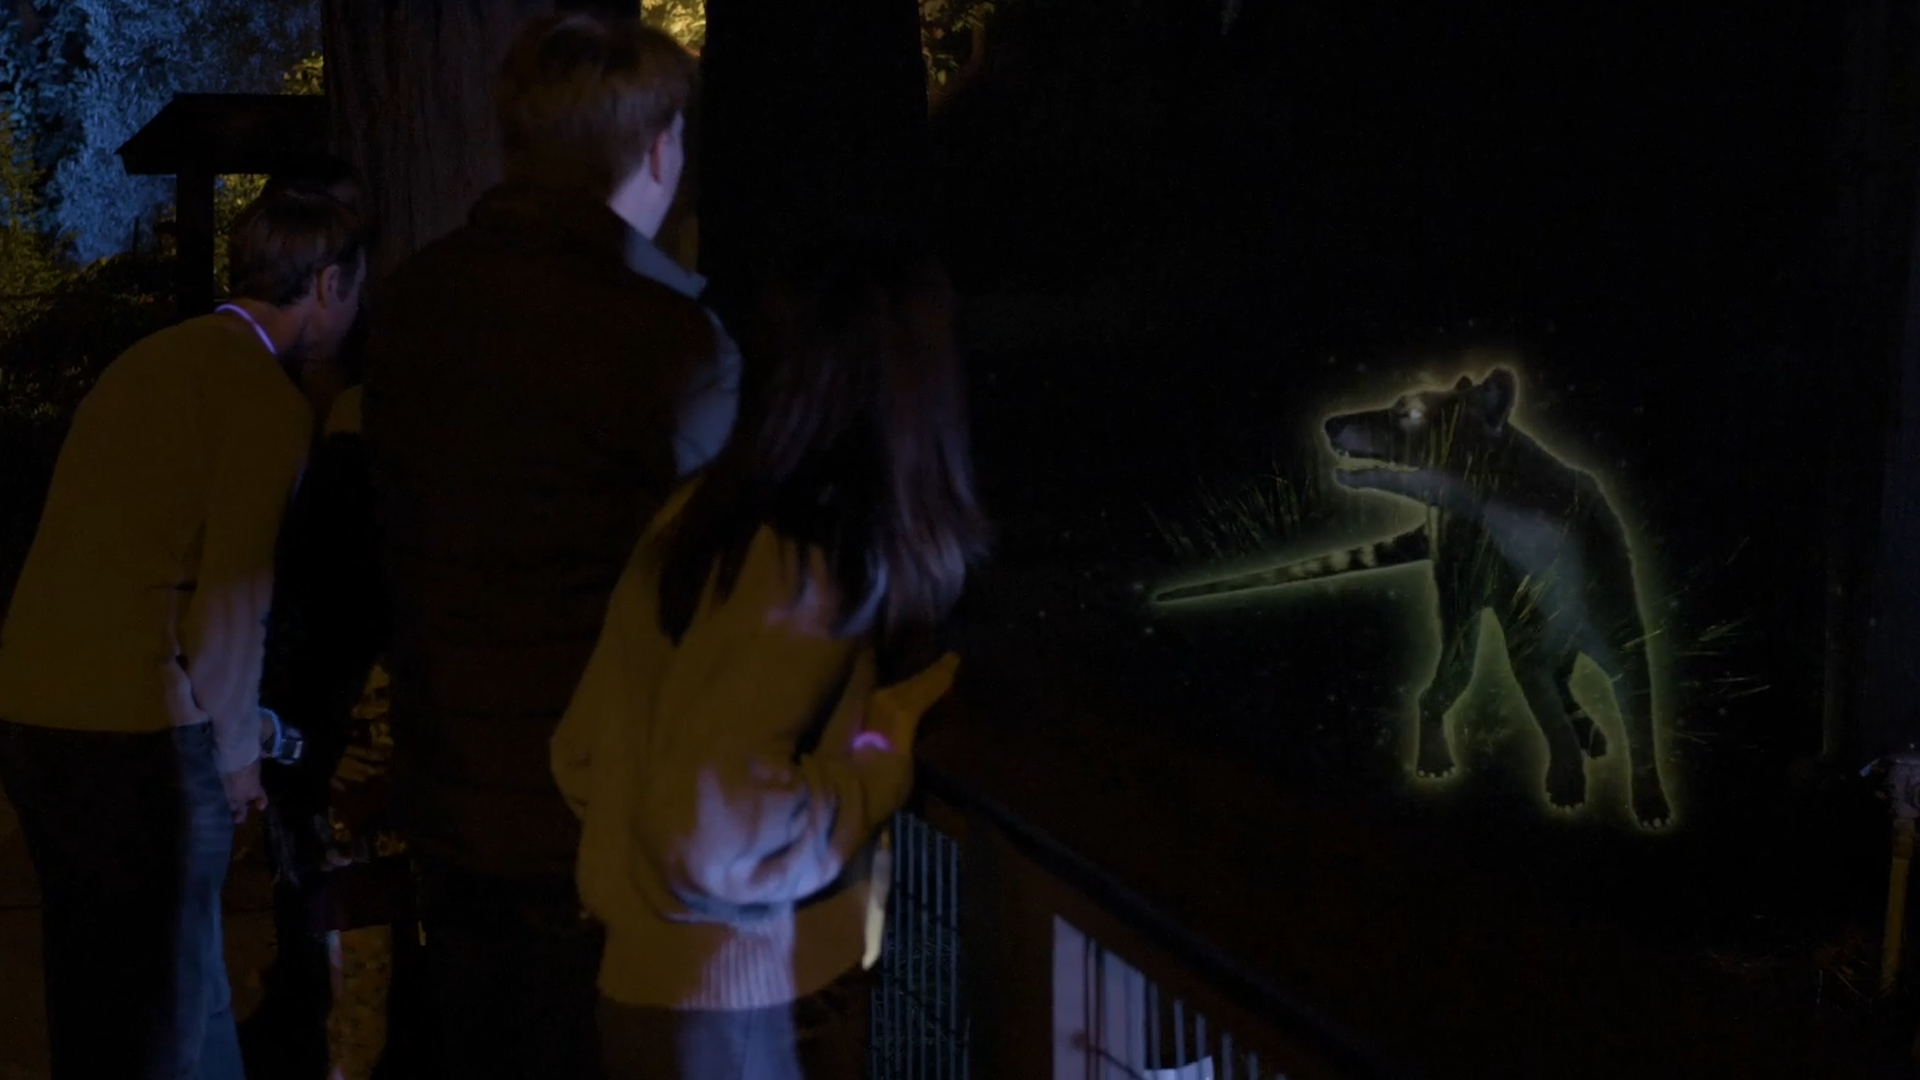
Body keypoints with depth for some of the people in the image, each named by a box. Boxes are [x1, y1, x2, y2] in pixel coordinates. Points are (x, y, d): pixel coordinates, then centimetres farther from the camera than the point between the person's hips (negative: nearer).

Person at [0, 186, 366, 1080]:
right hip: (136, 729, -8)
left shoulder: (150, 360, 14)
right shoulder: (269, 396, -10)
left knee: (95, 982, 17)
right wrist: (235, 751, 0)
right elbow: (233, 597, -13)